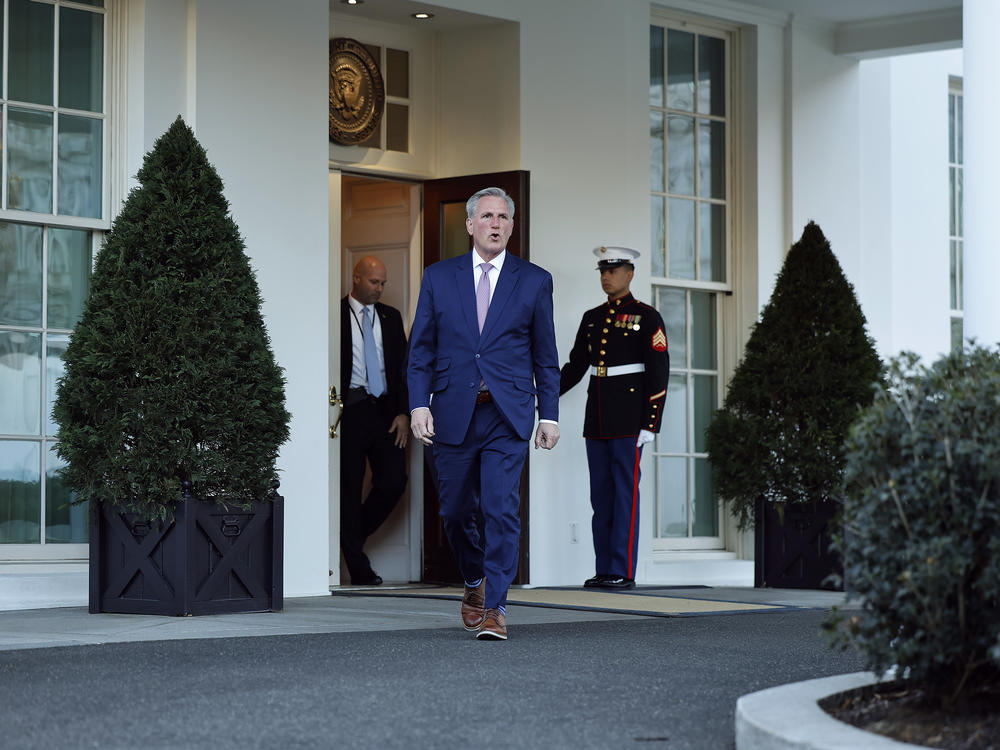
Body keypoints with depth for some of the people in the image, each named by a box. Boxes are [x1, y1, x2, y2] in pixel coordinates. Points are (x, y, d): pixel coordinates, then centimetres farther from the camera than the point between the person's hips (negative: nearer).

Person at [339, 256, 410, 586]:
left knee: (394, 482, -4)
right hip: (350, 411, -4)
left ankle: (353, 536, 21)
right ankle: (359, 569, 6)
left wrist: (403, 412, 3)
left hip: (385, 411, 4)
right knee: (349, 488, 0)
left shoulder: (391, 317, 14)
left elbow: (403, 366, 14)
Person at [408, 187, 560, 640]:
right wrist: (419, 403, -4)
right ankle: (475, 581, 35)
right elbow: (421, 348, 7)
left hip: (507, 415, -2)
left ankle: (495, 607, -7)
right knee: (456, 511, 9)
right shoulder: (439, 278, 8)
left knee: (500, 509, -11)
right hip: (452, 412, 2)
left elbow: (545, 356, 8)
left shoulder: (534, 281, 6)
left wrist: (550, 415, 3)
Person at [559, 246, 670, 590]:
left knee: (625, 494, -6)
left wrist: (650, 425, -14)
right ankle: (605, 571, 10)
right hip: (597, 418, 6)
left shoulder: (647, 317, -4)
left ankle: (623, 572, -4)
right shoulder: (592, 318, 14)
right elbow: (575, 367, 17)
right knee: (601, 495, 6)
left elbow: (659, 374, -8)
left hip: (629, 418, -6)